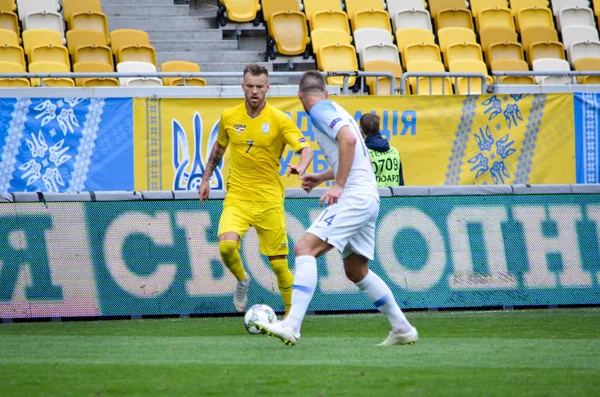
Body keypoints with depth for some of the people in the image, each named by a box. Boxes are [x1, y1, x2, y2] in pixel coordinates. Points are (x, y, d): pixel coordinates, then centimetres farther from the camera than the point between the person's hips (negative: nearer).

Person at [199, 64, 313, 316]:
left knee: (279, 264, 1)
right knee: (226, 245, -25)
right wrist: (206, 179, 22)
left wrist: (300, 167, -37)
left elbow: (306, 149, -15)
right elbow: (219, 147, 21)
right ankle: (242, 281, 7)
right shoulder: (229, 117, 2)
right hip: (237, 198, 1)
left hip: (269, 200, -1)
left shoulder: (279, 120, -7)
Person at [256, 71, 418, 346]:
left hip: (354, 198, -10)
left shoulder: (320, 110, -6)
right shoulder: (333, 110, 22)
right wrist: (322, 177, 37)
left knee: (305, 249, -17)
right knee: (356, 271, 19)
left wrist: (339, 185, -23)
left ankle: (291, 326, -29)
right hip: (368, 199, 10)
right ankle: (403, 329, 25)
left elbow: (348, 139, -24)